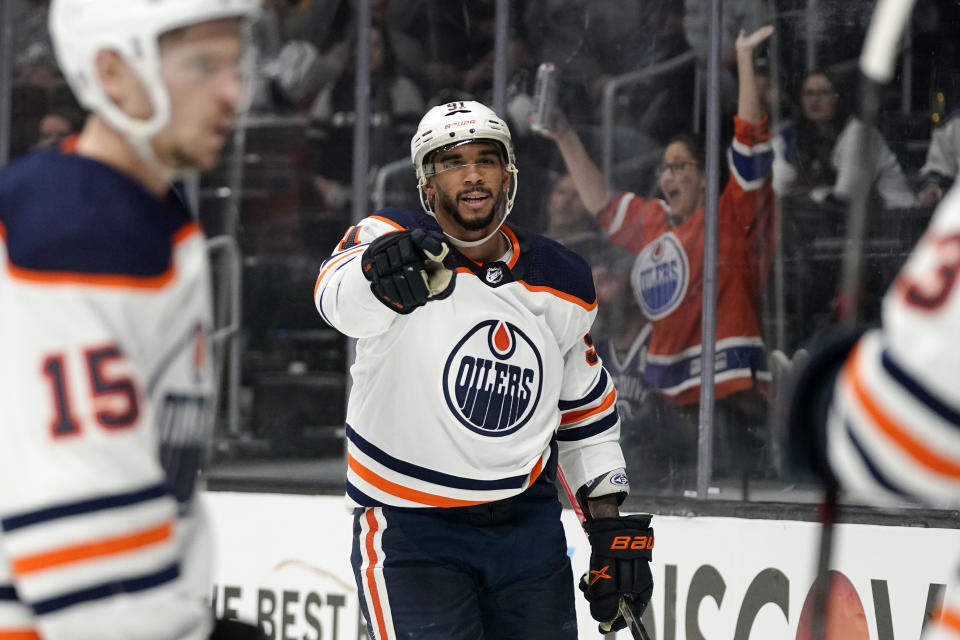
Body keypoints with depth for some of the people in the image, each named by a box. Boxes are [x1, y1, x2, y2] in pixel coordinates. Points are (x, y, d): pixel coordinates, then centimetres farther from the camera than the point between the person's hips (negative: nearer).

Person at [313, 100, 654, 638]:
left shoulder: (563, 284, 5)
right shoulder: (390, 240, -11)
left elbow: (587, 408, 18)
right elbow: (340, 299, -35)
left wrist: (611, 524, 11)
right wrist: (384, 276, -59)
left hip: (528, 526, 5)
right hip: (409, 528, -5)